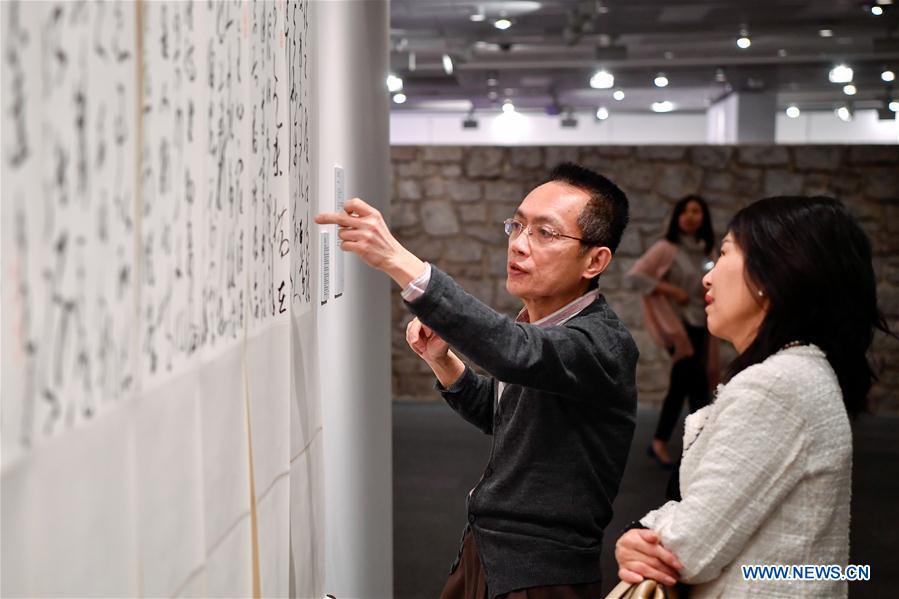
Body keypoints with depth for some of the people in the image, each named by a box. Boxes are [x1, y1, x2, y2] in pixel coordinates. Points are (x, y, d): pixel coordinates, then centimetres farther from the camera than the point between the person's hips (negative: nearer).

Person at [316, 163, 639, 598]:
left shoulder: (603, 342, -22)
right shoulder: (531, 324, 5)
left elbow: (517, 354, -42)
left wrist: (398, 261, -46)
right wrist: (441, 360, 1)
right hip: (479, 550, 8)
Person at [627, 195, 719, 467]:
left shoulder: (707, 251, 9)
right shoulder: (666, 248, -10)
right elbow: (634, 276, -15)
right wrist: (671, 290, -18)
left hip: (700, 326, 6)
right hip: (677, 324, -6)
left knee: (681, 385, 10)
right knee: (697, 386, -10)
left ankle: (660, 442, 23)